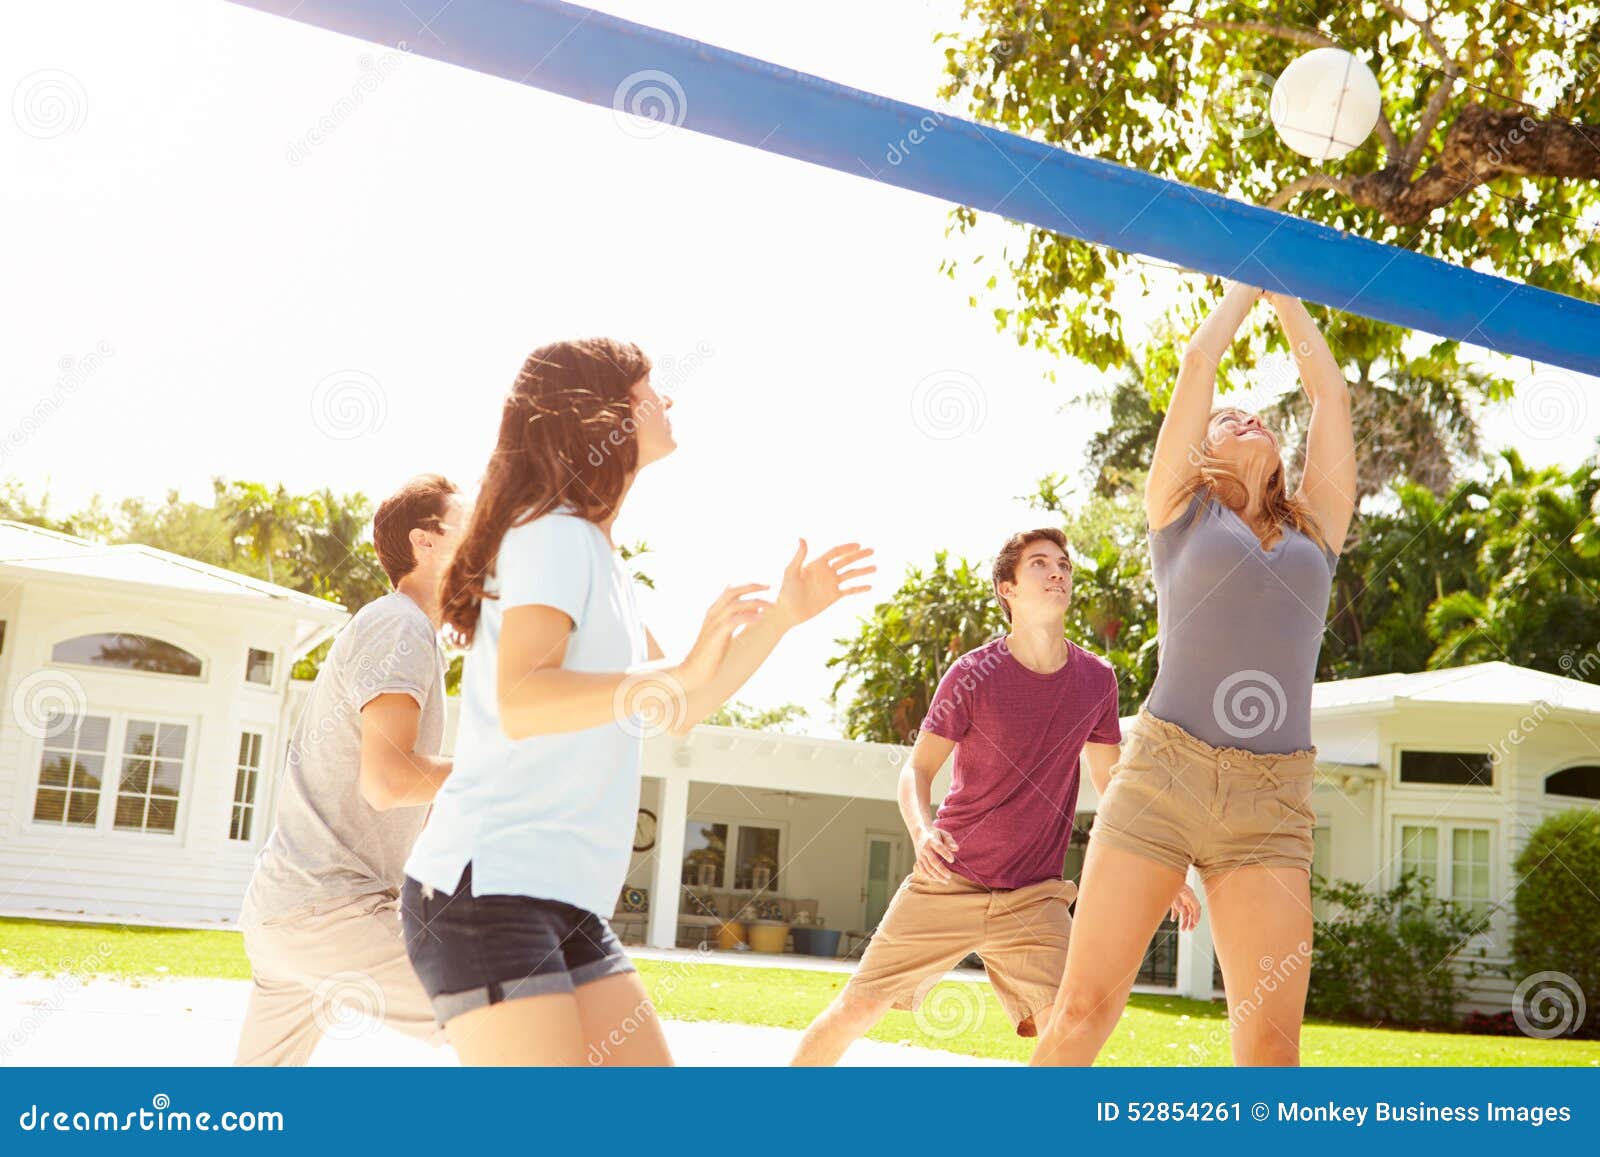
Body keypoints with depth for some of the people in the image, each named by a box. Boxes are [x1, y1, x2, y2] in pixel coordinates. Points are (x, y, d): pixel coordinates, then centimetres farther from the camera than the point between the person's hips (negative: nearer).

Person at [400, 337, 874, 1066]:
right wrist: (680, 674, -37)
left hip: (568, 906, 10)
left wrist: (782, 617, 16)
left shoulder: (594, 554, 18)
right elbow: (518, 702, -27)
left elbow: (678, 711, 22)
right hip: (483, 891, -10)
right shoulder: (554, 535, -10)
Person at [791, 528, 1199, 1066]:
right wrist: (921, 832, -27)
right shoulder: (972, 675, -9)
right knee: (857, 1007, 1)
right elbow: (916, 770, -6)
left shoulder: (1097, 679, 1)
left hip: (1035, 897, 2)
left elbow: (1111, 783, 15)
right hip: (948, 883, -2)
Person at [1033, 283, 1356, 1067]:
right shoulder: (1183, 511, 14)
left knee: (1271, 1047, -6)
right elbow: (1198, 362, 14)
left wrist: (1285, 293, 33)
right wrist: (1247, 284, 29)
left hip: (1270, 805, 2)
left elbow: (1329, 390, 23)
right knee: (1083, 1010, -6)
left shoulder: (1315, 529, 21)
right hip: (1160, 772, -2)